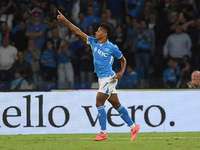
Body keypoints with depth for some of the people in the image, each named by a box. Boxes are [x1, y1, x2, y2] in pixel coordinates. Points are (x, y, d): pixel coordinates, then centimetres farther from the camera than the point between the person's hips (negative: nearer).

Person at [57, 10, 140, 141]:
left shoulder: (112, 48, -10)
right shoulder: (93, 42, 6)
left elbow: (123, 60, 3)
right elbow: (78, 32, 6)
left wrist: (121, 72, -13)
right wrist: (65, 20, 2)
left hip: (109, 78, -7)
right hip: (102, 79, 7)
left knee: (99, 103, -13)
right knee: (116, 105, 10)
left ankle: (103, 133, -10)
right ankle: (133, 127, 17)